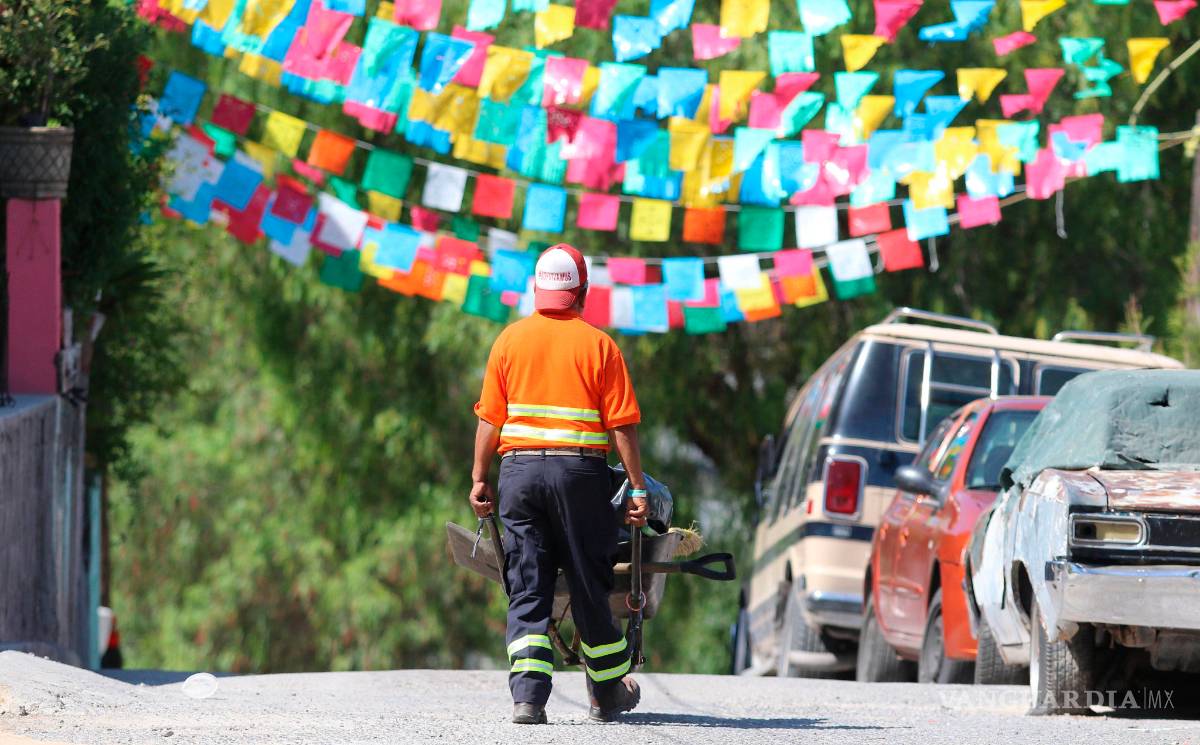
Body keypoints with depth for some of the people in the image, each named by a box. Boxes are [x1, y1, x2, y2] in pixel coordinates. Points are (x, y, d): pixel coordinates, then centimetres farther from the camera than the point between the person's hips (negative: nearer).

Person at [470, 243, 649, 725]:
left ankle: (527, 694, -10)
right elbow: (622, 426, -4)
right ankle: (608, 694, 22)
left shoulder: (510, 340, 4)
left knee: (527, 589, 3)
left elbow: (490, 419, 4)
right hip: (581, 473, -1)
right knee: (588, 586, 10)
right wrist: (638, 489, -1)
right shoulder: (599, 345, -2)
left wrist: (480, 478, 11)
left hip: (520, 469, 1)